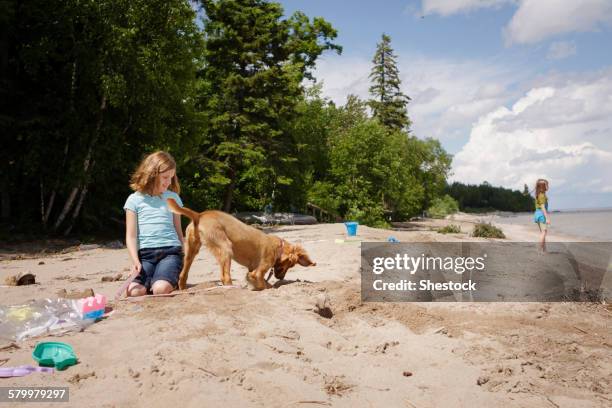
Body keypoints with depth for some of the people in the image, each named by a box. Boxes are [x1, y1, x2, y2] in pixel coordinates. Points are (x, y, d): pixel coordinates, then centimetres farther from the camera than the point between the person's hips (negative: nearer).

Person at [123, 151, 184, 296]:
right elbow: (131, 235, 4)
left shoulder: (173, 198, 12)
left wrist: (183, 258, 19)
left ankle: (172, 281, 5)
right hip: (145, 253, 0)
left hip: (170, 251, 0)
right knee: (135, 292, -25)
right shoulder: (135, 200, 6)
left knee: (160, 290, -27)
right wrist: (135, 261, -10)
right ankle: (151, 281, 6)